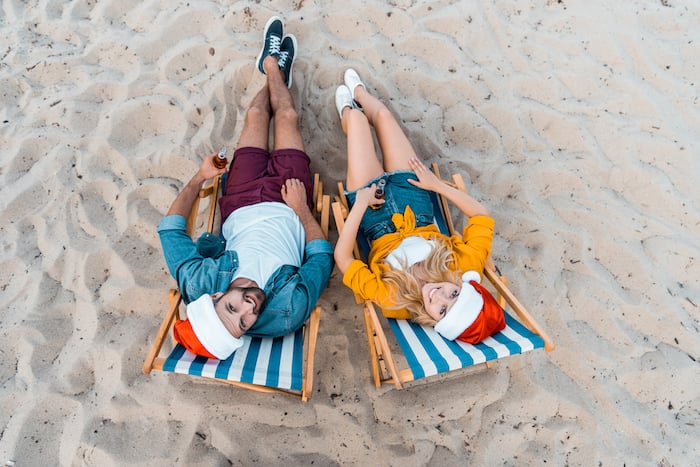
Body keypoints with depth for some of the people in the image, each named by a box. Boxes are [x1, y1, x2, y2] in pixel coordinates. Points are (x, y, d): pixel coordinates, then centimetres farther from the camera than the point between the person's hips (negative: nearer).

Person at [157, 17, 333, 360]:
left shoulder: (197, 283, -38)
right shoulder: (289, 313, -41)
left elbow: (171, 229, -18)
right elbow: (322, 256, -22)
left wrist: (198, 179, -7)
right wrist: (302, 208, -15)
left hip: (242, 204, 2)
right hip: (287, 207, -1)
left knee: (256, 115, 14)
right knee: (286, 117, 10)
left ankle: (273, 66, 52)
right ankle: (274, 66, 48)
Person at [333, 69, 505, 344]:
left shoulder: (390, 299, -40)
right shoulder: (468, 268, -33)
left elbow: (342, 257, -34)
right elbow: (482, 214, -17)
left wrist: (360, 204, -32)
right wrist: (438, 185, -18)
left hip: (378, 217, -2)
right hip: (415, 200, 3)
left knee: (357, 117, 9)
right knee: (381, 113, 14)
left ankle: (347, 110, 53)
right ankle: (359, 92, 56)